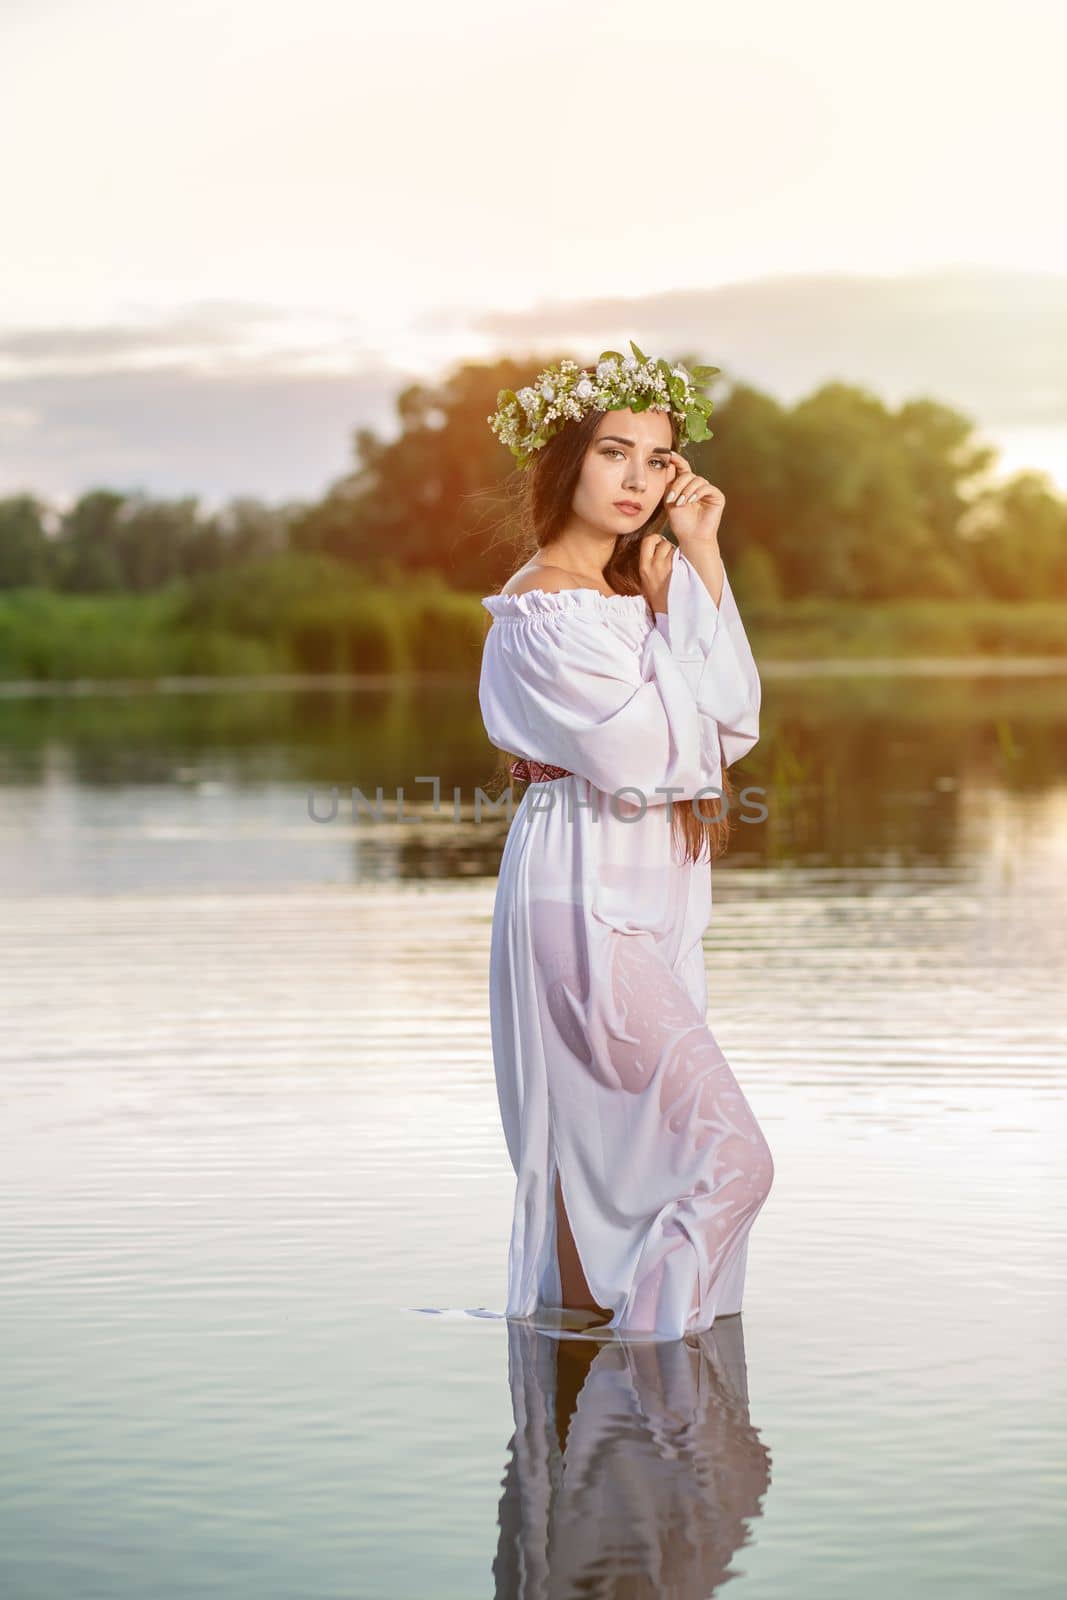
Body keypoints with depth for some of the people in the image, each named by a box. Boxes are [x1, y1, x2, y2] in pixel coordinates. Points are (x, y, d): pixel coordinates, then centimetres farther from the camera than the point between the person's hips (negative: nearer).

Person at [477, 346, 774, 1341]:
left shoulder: (637, 591, 14)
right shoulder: (541, 611, -13)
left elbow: (736, 720, 4)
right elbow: (643, 753, -18)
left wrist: (704, 562, 0)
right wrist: (669, 610, -8)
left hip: (649, 902, 9)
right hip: (587, 898, -9)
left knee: (611, 1150, 12)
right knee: (730, 1157, -14)